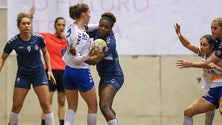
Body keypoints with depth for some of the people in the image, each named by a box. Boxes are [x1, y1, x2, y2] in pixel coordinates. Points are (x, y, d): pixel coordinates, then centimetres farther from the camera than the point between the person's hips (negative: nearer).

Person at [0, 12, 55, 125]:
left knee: (45, 104, -8)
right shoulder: (13, 42, -11)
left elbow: (45, 53, 8)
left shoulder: (38, 38, -10)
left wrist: (49, 70, 4)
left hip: (39, 73, 0)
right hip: (22, 75, 0)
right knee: (16, 106, 0)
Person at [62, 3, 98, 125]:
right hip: (81, 72, -8)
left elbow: (84, 28, 26)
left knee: (72, 108, 10)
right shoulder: (80, 35, -22)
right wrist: (88, 56, -35)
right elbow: (76, 59, -21)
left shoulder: (72, 27, 2)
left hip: (68, 71, 8)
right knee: (93, 106, 7)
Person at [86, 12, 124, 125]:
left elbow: (95, 61, -34)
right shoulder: (96, 32, -7)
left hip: (113, 77, -9)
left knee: (104, 106, -22)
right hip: (104, 77, 9)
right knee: (107, 108, 20)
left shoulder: (109, 43, -27)